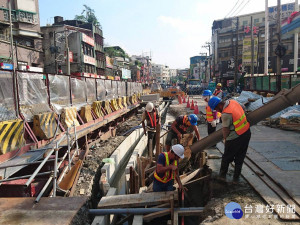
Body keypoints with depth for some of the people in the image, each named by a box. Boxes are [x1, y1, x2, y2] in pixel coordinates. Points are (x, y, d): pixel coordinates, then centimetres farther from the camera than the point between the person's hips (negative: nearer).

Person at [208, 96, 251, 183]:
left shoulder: (226, 114, -27)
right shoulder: (233, 101, -3)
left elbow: (225, 130, -18)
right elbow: (243, 109, 16)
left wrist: (225, 139, 2)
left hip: (235, 138, -8)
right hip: (247, 133, 8)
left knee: (227, 157, 15)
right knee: (240, 158, 19)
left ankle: (222, 175, 33)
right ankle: (236, 178, 31)